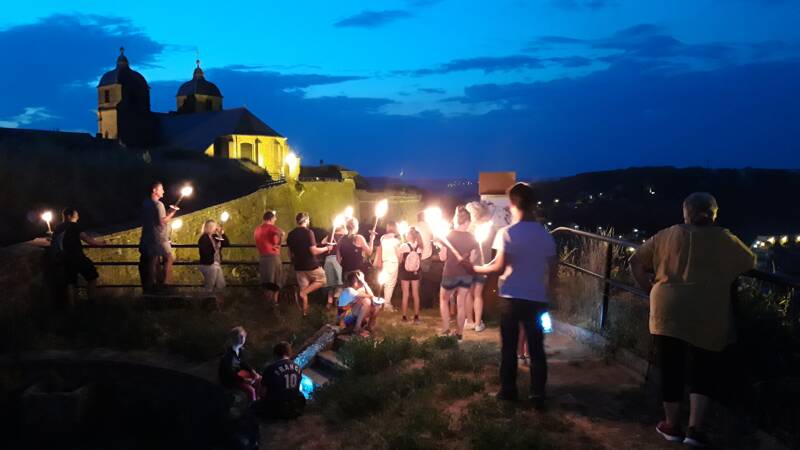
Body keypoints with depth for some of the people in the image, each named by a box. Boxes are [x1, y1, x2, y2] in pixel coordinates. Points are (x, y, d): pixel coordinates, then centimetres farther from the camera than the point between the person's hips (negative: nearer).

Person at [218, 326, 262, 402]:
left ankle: (256, 399, 25)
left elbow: (243, 362, 9)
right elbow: (229, 373, -29)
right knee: (250, 390, -20)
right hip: (228, 378, -9)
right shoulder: (228, 354, -32)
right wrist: (244, 380, -28)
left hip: (237, 372, 9)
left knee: (259, 379, 8)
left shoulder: (239, 349, -6)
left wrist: (253, 371, -4)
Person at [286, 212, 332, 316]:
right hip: (311, 265, -6)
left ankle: (305, 312, 16)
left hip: (298, 266, 6)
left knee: (303, 288, 14)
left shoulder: (291, 234, 4)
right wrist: (326, 248, -6)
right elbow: (314, 251, -20)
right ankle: (304, 292, -4)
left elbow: (290, 253, 11)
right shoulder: (308, 232, -16)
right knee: (321, 280, 15)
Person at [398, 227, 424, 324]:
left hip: (405, 272, -2)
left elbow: (400, 260, -7)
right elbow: (420, 260, 3)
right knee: (416, 294, 10)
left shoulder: (403, 246, -15)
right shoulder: (419, 247, -6)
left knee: (405, 294, 6)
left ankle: (405, 316, 10)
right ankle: (416, 317, 11)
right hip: (416, 272, 3)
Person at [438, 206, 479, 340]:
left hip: (451, 273, -2)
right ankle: (459, 333, 16)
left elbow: (443, 257, -9)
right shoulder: (472, 238, -4)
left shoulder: (449, 236, -9)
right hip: (466, 274, 2)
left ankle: (446, 328, 12)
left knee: (444, 299, 19)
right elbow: (472, 259, -1)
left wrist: (440, 250, 11)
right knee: (461, 303, 11)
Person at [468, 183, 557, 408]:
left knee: (509, 346, 10)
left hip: (511, 296, -2)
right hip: (537, 298, 3)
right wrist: (547, 292, 16)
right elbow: (554, 268, 5)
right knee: (536, 347, 8)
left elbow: (499, 266, -16)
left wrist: (476, 269, -2)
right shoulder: (545, 235, 3)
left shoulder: (506, 233, -10)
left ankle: (508, 390, 18)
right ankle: (538, 395, 10)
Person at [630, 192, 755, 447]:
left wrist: (650, 289, 16)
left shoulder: (668, 235, 6)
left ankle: (671, 426, 21)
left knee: (671, 370, 10)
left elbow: (636, 262, 7)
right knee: (703, 372, 12)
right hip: (708, 318, 0)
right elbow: (751, 263, 20)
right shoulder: (726, 240, 5)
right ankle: (695, 429, 7)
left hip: (668, 313, 0)